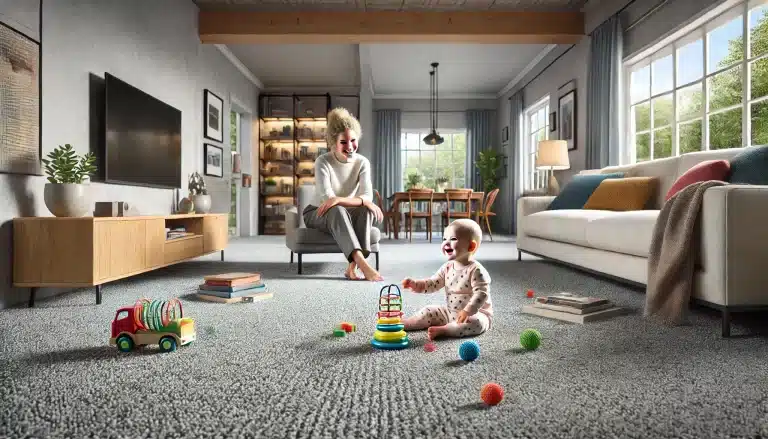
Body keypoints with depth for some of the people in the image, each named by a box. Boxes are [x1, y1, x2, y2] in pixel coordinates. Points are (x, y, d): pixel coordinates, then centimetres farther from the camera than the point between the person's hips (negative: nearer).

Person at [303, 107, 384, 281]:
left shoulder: (362, 162, -9)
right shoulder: (323, 162, -18)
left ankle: (353, 266, -36)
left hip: (346, 216, 3)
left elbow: (367, 196, -22)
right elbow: (327, 197, -30)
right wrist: (364, 201, -39)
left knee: (366, 210, -30)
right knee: (337, 210, -38)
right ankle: (362, 263, -50)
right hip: (318, 213, -3)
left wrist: (338, 199, -40)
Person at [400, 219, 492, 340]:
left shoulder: (476, 270, -20)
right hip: (450, 312, 7)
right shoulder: (447, 267, 2)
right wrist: (415, 284, -9)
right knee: (428, 311, 4)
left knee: (475, 323, -36)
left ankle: (441, 330, -38)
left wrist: (467, 311, -37)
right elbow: (432, 284, 7)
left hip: (476, 313, -7)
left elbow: (481, 293, -27)